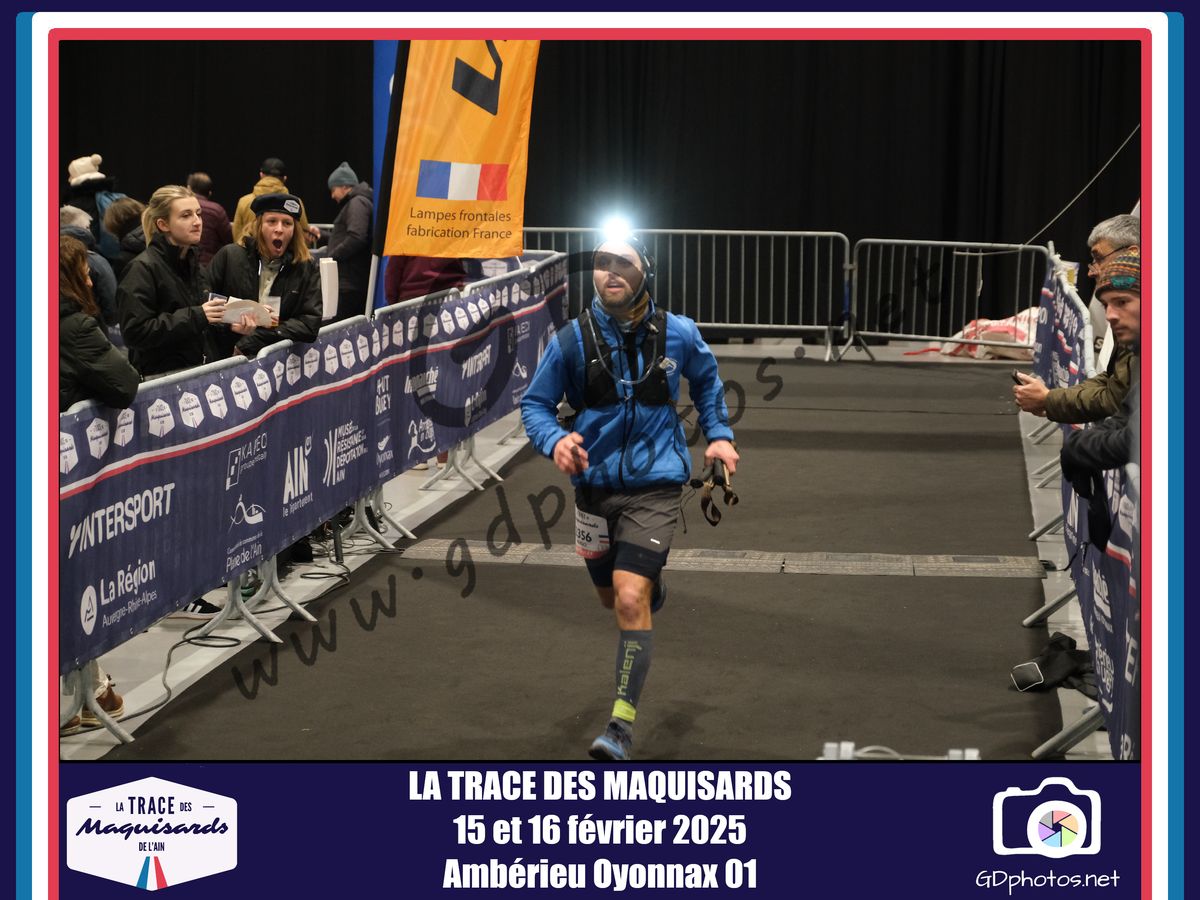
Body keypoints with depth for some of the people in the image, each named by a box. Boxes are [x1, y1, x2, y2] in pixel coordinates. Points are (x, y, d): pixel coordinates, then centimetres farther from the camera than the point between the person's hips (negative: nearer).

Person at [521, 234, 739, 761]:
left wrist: (719, 435, 7)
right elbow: (535, 403, -2)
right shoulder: (573, 339, -8)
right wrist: (554, 440, -22)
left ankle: (622, 724, -11)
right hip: (595, 484, 3)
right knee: (612, 598, 19)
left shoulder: (678, 334, -5)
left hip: (653, 485, -2)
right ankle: (654, 586, 59)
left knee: (631, 599, -17)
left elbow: (706, 382, 17)